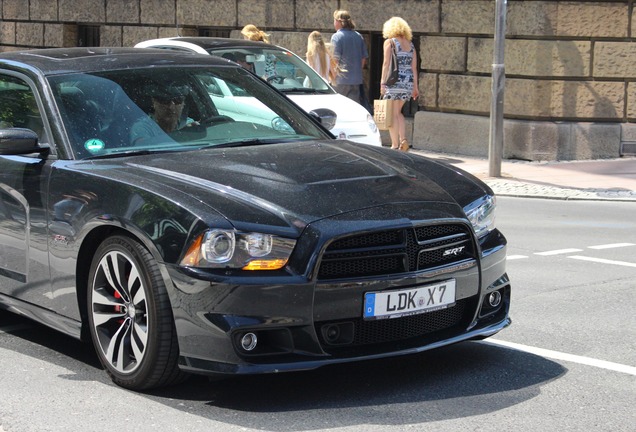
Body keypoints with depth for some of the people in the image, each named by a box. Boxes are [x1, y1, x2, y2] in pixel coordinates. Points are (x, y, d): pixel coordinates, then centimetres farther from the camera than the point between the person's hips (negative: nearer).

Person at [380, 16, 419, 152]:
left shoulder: (390, 42, -1)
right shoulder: (410, 44, 14)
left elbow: (386, 63, -9)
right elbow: (414, 67, 12)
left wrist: (382, 82, -9)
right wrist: (415, 87, 15)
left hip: (394, 80, -5)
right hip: (408, 81, 5)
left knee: (393, 114, 1)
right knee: (398, 112, 19)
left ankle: (395, 145, -1)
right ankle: (403, 139, 3)